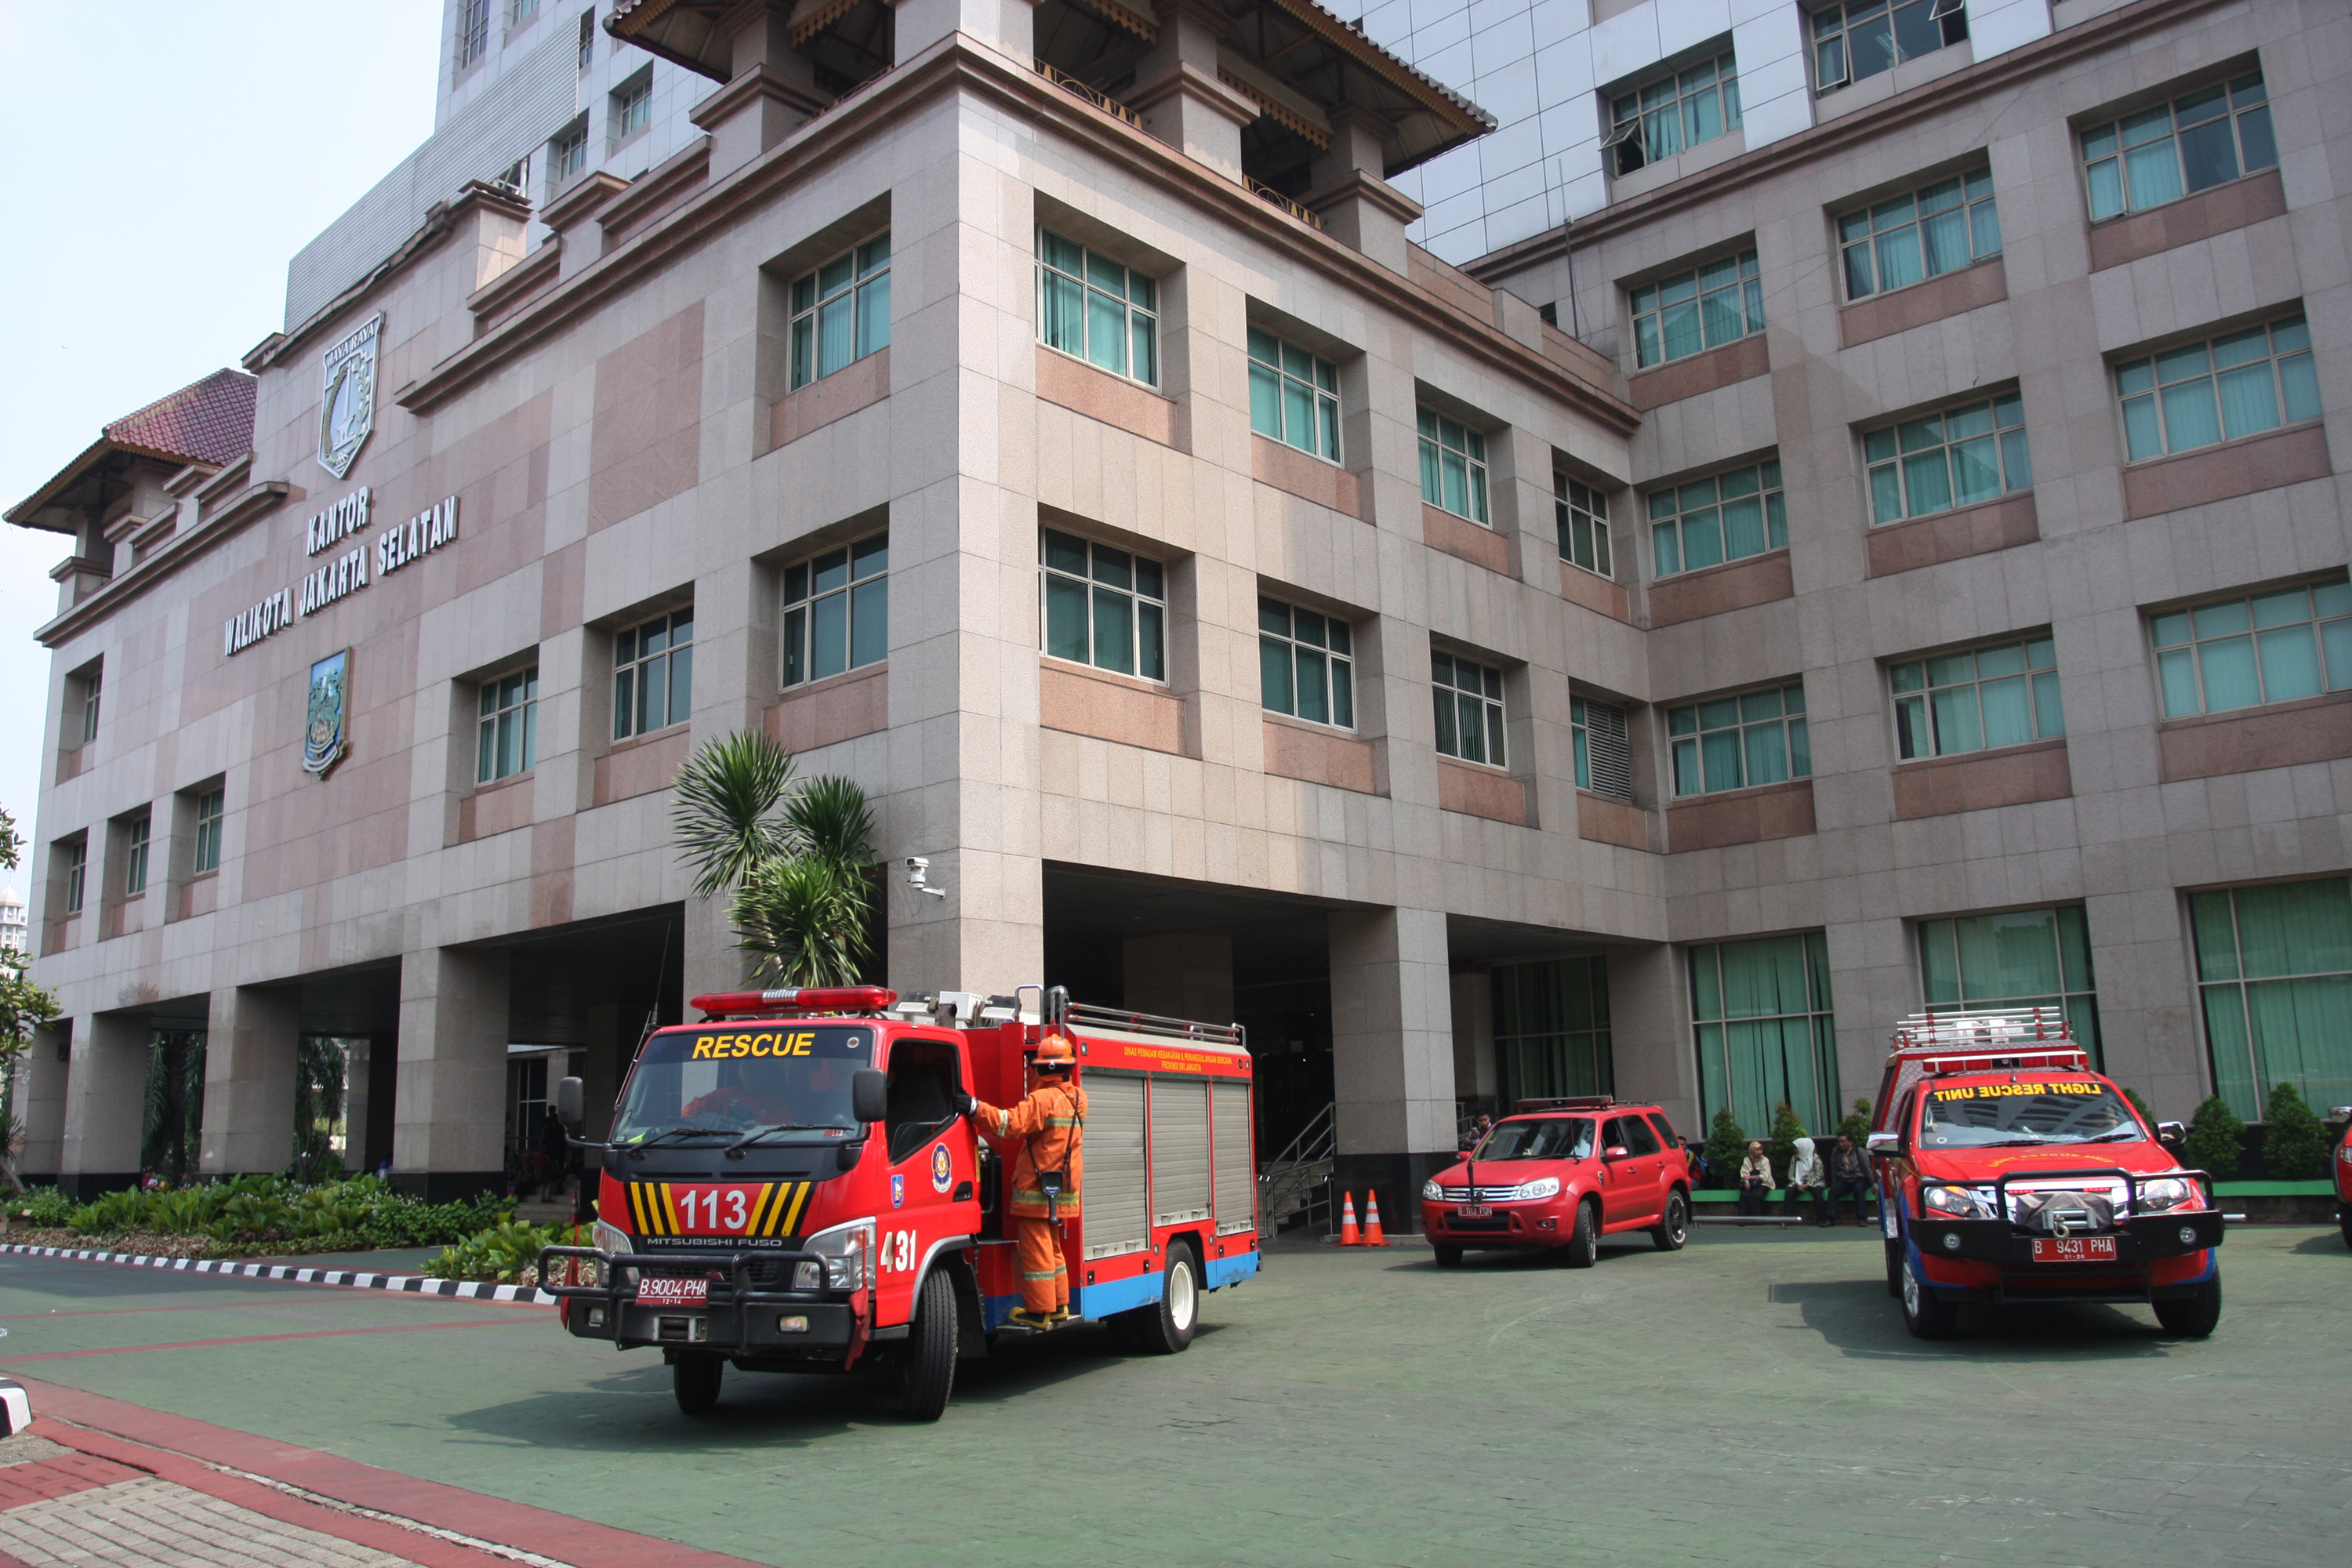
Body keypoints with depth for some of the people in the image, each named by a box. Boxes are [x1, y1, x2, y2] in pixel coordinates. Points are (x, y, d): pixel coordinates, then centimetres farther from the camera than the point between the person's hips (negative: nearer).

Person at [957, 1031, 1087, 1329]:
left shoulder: (1044, 1099, -17)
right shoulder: (1077, 1098, 8)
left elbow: (1012, 1124, -28)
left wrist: (975, 1108, -30)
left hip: (1037, 1191, -9)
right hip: (1062, 1190, 9)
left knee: (1035, 1251, -1)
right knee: (1052, 1248, 20)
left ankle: (1039, 1312, 3)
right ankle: (1059, 1307, 24)